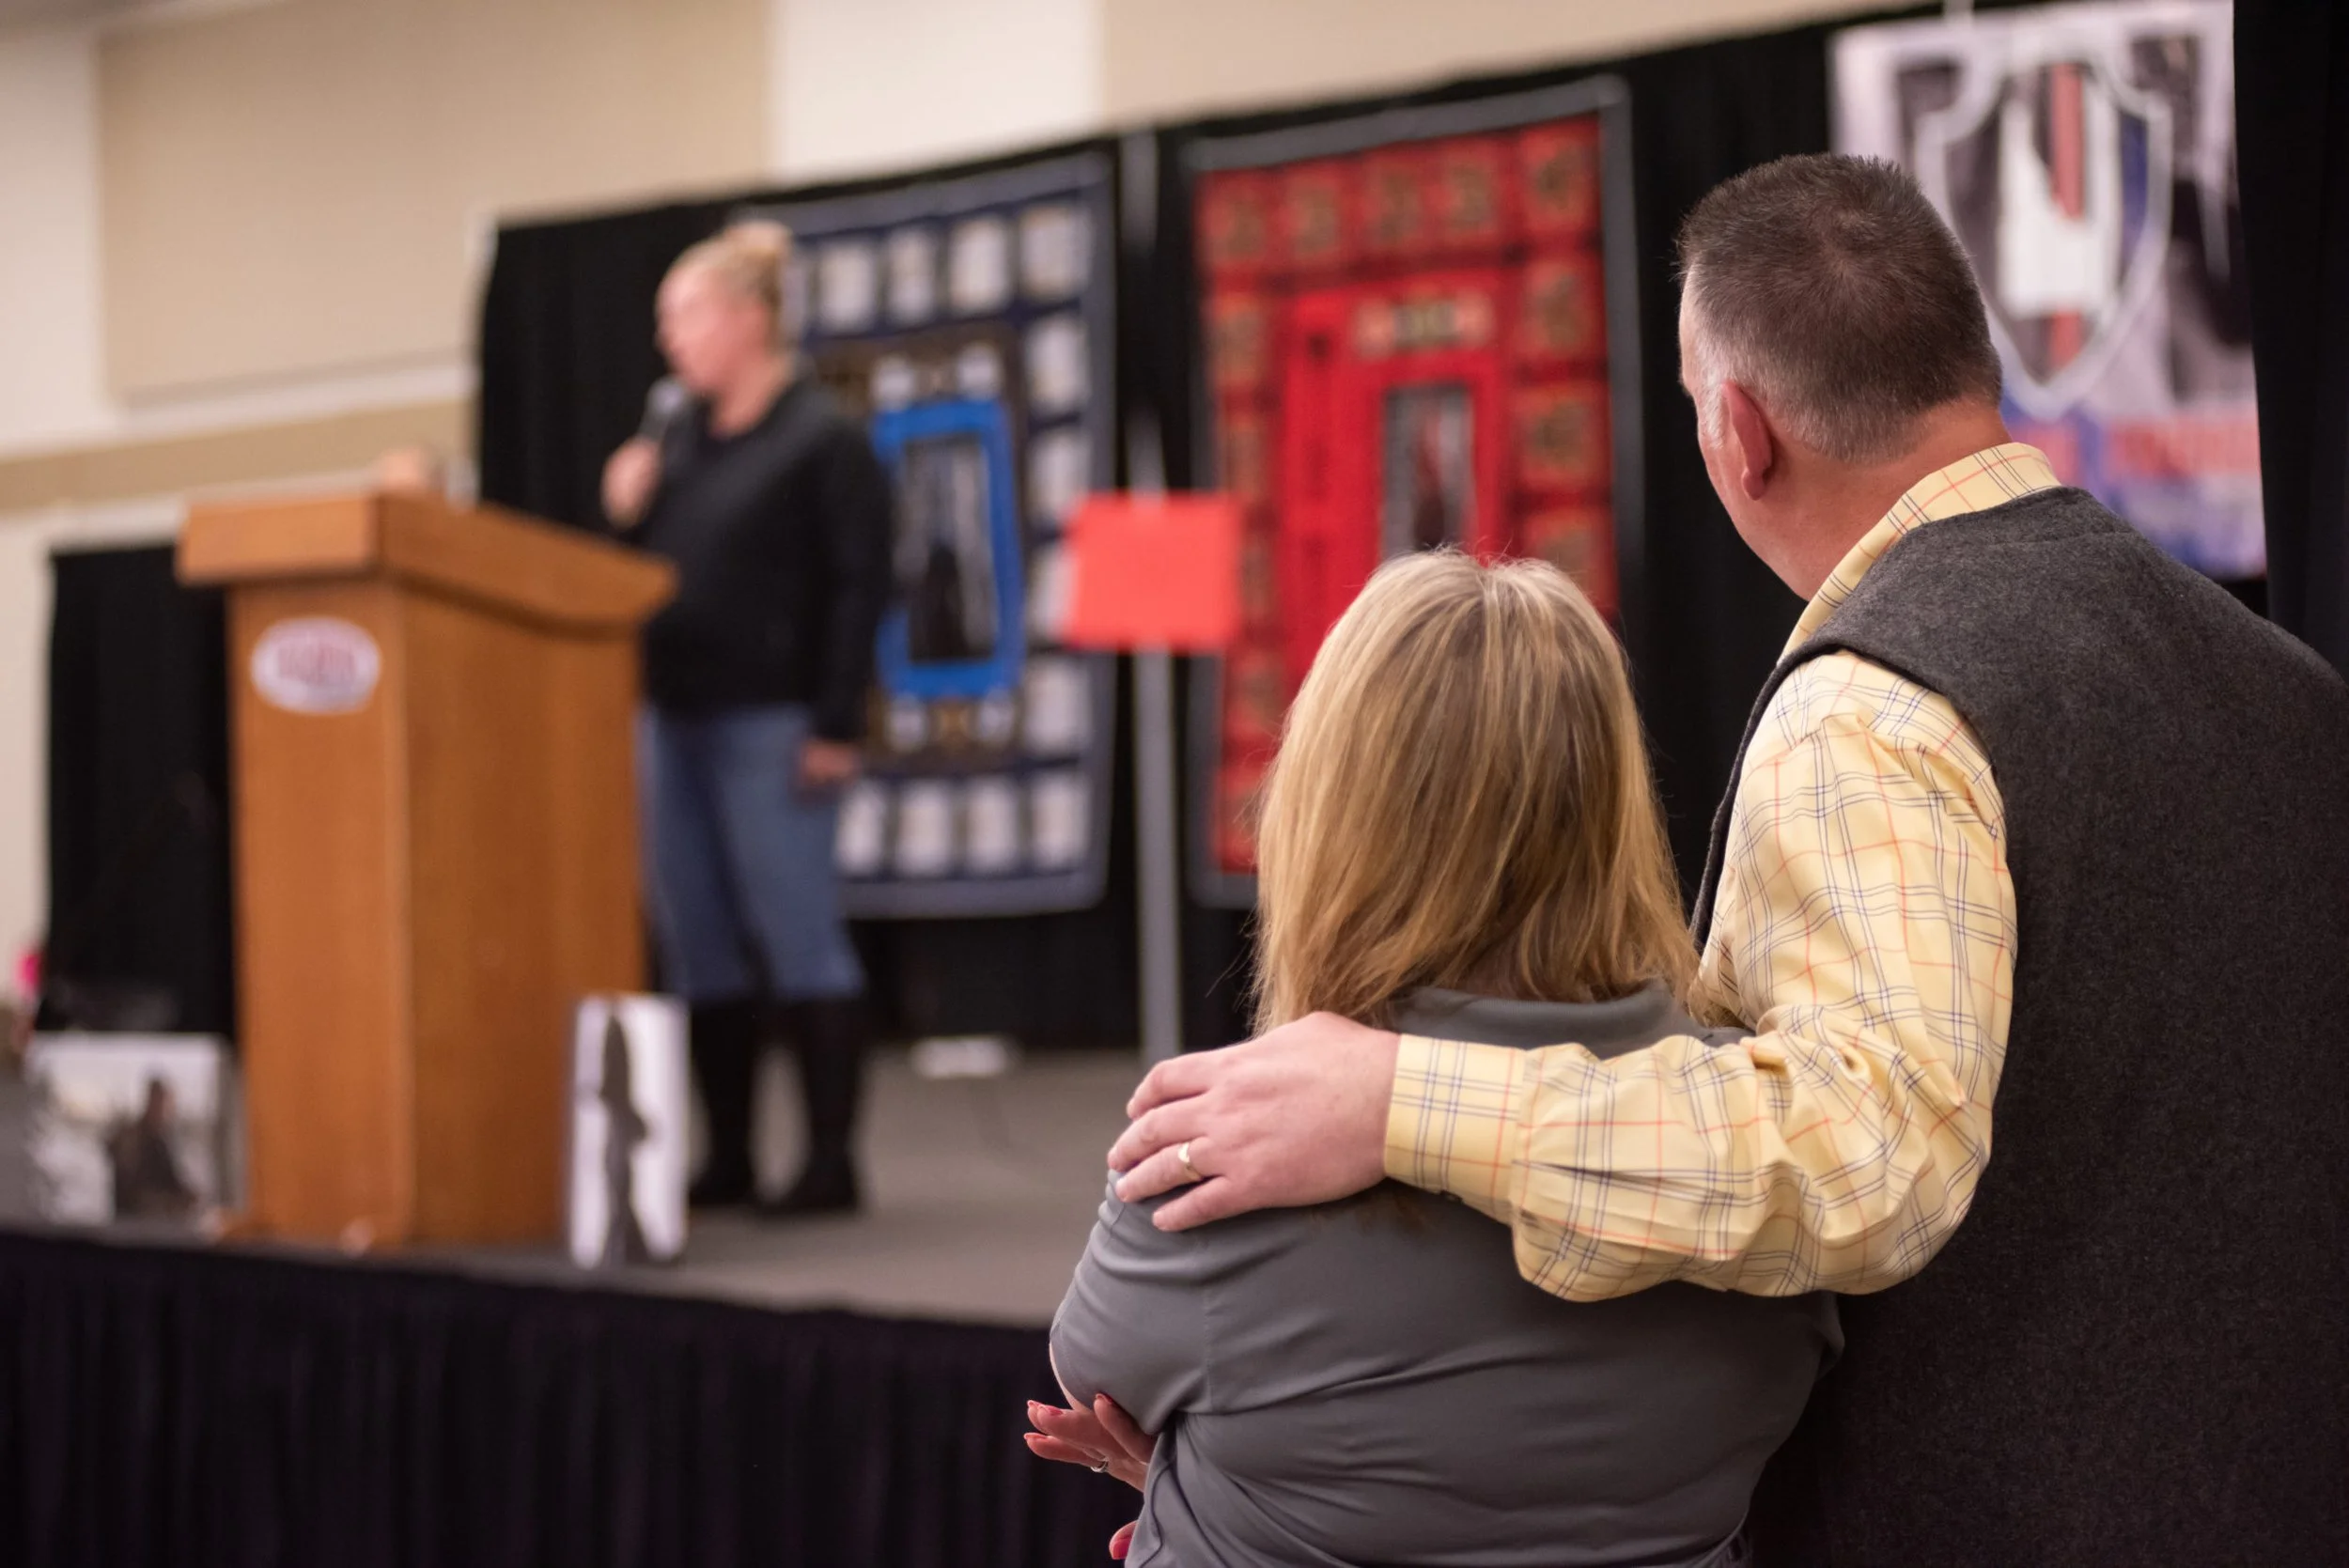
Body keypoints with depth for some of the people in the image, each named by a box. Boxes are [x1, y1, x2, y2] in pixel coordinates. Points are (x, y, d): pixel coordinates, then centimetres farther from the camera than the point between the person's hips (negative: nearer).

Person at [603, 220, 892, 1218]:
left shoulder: (823, 442, -6)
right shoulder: (676, 440, 15)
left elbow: (860, 586, -11)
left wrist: (836, 728, -16)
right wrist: (623, 514, 0)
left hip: (771, 724, -7)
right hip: (673, 718, 8)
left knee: (800, 940, -4)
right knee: (699, 947, 9)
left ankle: (830, 1162, 1)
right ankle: (726, 1157, 17)